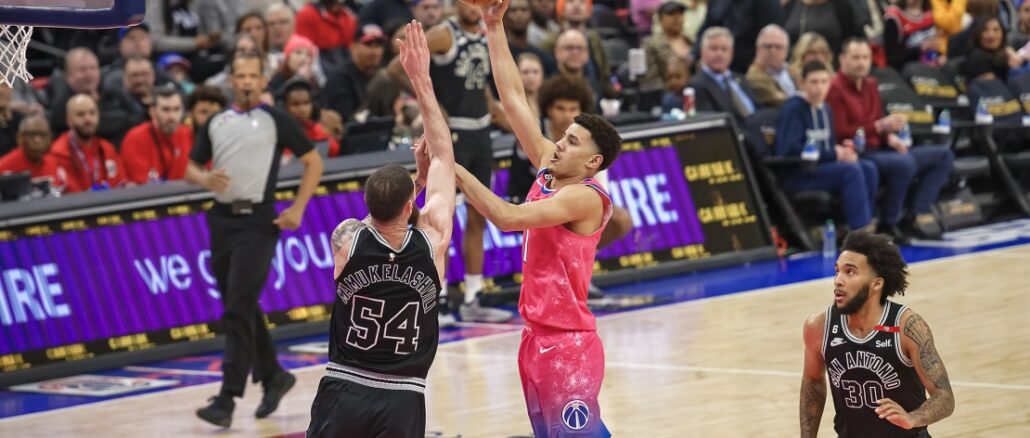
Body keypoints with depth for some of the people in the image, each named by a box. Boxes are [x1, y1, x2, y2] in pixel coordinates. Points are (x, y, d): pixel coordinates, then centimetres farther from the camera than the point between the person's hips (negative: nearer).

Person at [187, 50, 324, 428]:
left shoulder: (276, 121, 0)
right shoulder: (215, 123, 12)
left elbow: (313, 161, 4)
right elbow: (191, 168, 15)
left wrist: (298, 208, -4)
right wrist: (206, 179, -8)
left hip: (258, 222, -6)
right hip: (222, 219, 6)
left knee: (239, 311, -13)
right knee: (241, 310, 14)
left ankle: (227, 399, -15)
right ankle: (272, 375, 33)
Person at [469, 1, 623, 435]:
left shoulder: (584, 197, -16)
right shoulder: (549, 170, 6)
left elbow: (506, 217, -27)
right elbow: (514, 99, 8)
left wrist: (451, 168, -24)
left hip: (569, 344, -8)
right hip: (536, 336, 8)